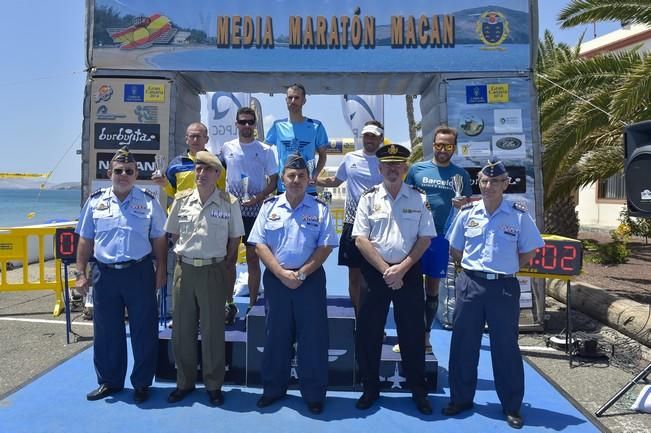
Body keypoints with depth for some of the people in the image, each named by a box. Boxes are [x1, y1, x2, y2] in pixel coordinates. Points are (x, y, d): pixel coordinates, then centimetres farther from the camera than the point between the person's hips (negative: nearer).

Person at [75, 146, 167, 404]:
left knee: (144, 330, 5)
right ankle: (109, 381, 30)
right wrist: (81, 273, 5)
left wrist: (161, 272, -2)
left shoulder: (149, 202, 1)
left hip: (139, 273, -2)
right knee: (106, 331, 13)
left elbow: (159, 240, 3)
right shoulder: (95, 201, 6)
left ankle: (142, 383, 21)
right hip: (104, 274, 2)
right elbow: (85, 240, 10)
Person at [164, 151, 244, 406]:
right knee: (182, 328, 10)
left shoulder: (229, 203, -4)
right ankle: (184, 381, 27)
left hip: (214, 271, -3)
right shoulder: (182, 200, 4)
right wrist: (183, 255, 5)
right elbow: (174, 234, 12)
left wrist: (223, 263, 0)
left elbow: (235, 239, 3)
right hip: (184, 269, 3)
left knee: (213, 329, 4)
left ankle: (214, 385, 19)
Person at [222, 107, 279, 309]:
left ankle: (252, 304, 14)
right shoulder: (227, 147, 6)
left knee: (253, 258, 4)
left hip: (254, 210, -2)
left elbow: (273, 181, -1)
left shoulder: (265, 150, -1)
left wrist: (258, 197, -15)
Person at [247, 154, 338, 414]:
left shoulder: (320, 209, 1)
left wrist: (301, 274, -12)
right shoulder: (270, 206, 5)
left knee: (313, 337, 4)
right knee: (276, 335, 11)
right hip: (276, 278, 1)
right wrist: (282, 273, -11)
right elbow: (259, 244, -1)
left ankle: (314, 394, 18)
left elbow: (326, 246, -4)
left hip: (310, 279, -1)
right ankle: (273, 388, 27)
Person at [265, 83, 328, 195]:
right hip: (282, 189, 1)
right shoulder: (278, 126, 4)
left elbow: (322, 156, 7)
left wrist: (315, 176, -8)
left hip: (308, 190, -1)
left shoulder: (316, 126, 0)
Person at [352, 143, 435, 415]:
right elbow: (360, 239, -5)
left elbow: (425, 239, -1)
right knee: (368, 331, 6)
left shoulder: (419, 199, 3)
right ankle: (370, 388, 23)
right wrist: (385, 269, -12)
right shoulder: (369, 198, 1)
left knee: (412, 332, 8)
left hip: (409, 272, 0)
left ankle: (418, 390, 25)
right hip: (375, 272, 0)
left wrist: (401, 269, -11)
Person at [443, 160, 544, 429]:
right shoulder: (467, 213, 2)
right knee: (463, 343, 9)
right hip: (470, 284, 2)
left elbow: (528, 252, 4)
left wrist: (505, 268, 1)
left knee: (506, 346, 7)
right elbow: (455, 250, 11)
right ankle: (461, 398, 26)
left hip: (504, 287, -2)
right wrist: (473, 268, 5)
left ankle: (512, 406, 24)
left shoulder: (519, 214, -5)